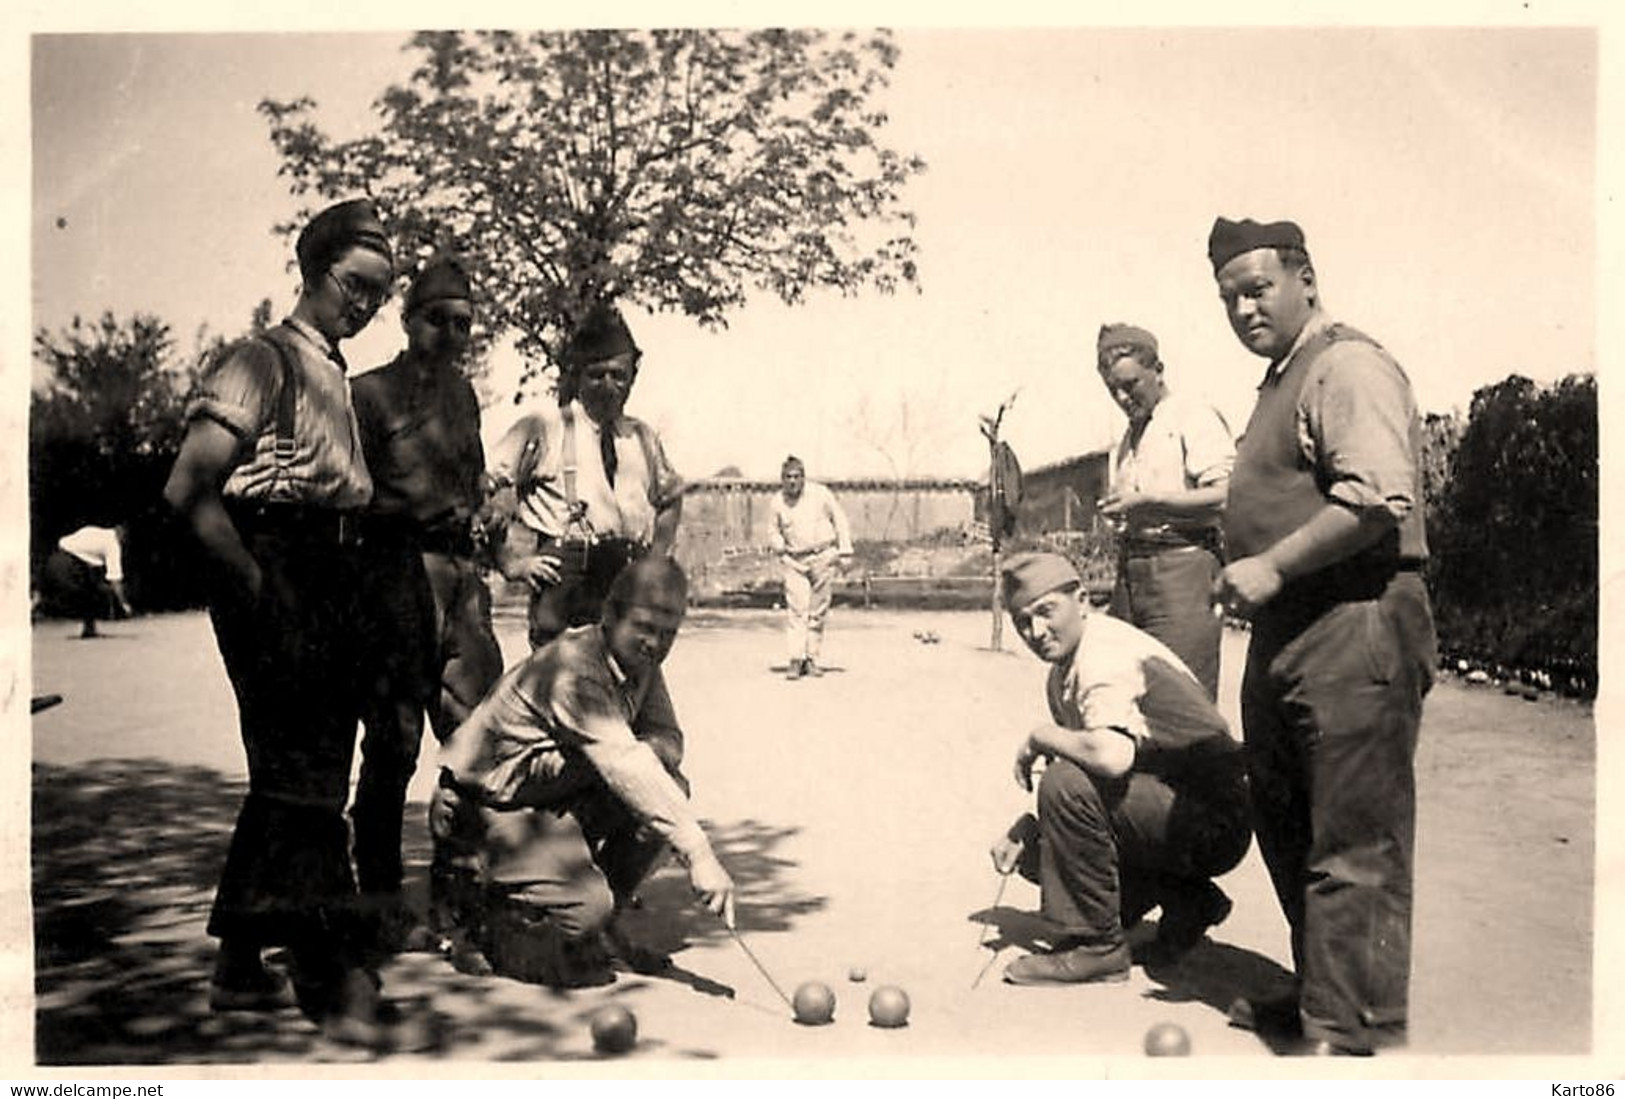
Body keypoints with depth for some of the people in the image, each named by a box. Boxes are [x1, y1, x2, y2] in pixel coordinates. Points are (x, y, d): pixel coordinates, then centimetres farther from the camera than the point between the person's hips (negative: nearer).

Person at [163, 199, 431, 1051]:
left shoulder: (335, 376, 18)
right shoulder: (262, 362, -7)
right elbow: (189, 490, -17)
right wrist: (254, 589, -16)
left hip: (329, 588, 9)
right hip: (276, 583, -9)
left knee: (289, 780, 13)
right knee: (303, 781, -7)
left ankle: (240, 965, 23)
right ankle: (336, 983, -3)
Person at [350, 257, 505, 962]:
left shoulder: (462, 393, 18)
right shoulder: (370, 393, -2)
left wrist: (476, 515, 8)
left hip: (460, 569, 6)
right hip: (397, 567, -6)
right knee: (394, 741, -3)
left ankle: (451, 902, 14)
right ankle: (380, 904, 11)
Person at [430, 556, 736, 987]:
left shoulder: (642, 662, -2)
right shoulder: (573, 665, -30)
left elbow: (668, 738, 4)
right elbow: (623, 766, -39)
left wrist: (649, 749, -24)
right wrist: (700, 856, -43)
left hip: (564, 797, 9)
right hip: (496, 802, -9)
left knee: (671, 788, -11)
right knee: (585, 909, -27)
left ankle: (602, 924, 4)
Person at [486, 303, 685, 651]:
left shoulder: (642, 437, 19)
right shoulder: (541, 428, 4)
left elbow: (671, 498, 34)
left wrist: (657, 556, 21)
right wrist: (512, 559, -4)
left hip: (631, 579, 4)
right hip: (564, 572, -4)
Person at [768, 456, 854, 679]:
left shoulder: (820, 494, -4)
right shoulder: (778, 502, 0)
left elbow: (839, 520, 5)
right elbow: (774, 531, 15)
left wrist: (845, 550, 0)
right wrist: (780, 547, -4)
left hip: (823, 557, 0)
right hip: (795, 561, 0)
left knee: (818, 612, 3)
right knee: (796, 609, -12)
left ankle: (812, 659, 12)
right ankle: (796, 659, -13)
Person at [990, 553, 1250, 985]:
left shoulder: (1106, 654, -20)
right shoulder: (1064, 672, 10)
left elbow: (1111, 757, -38)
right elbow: (1085, 761, 14)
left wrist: (1039, 738, -20)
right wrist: (1024, 829, -2)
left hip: (1214, 824, -10)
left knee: (1067, 786, -27)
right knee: (1037, 850, 6)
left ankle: (1093, 946, -12)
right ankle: (1185, 901, 11)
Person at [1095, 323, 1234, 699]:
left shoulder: (1196, 418, -1)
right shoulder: (1128, 439, 23)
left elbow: (1225, 497, -14)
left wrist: (1148, 501, -14)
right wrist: (1117, 513, 8)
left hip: (1182, 567, -7)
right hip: (1129, 573, 8)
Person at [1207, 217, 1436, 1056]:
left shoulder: (1349, 366, -10)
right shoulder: (1283, 381, 21)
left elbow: (1379, 500, -23)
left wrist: (1273, 566, -22)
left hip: (1353, 627, -11)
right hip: (1287, 632, 11)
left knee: (1353, 843, -6)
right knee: (1287, 828, 17)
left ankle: (1351, 1033, 1)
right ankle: (1318, 995, 31)